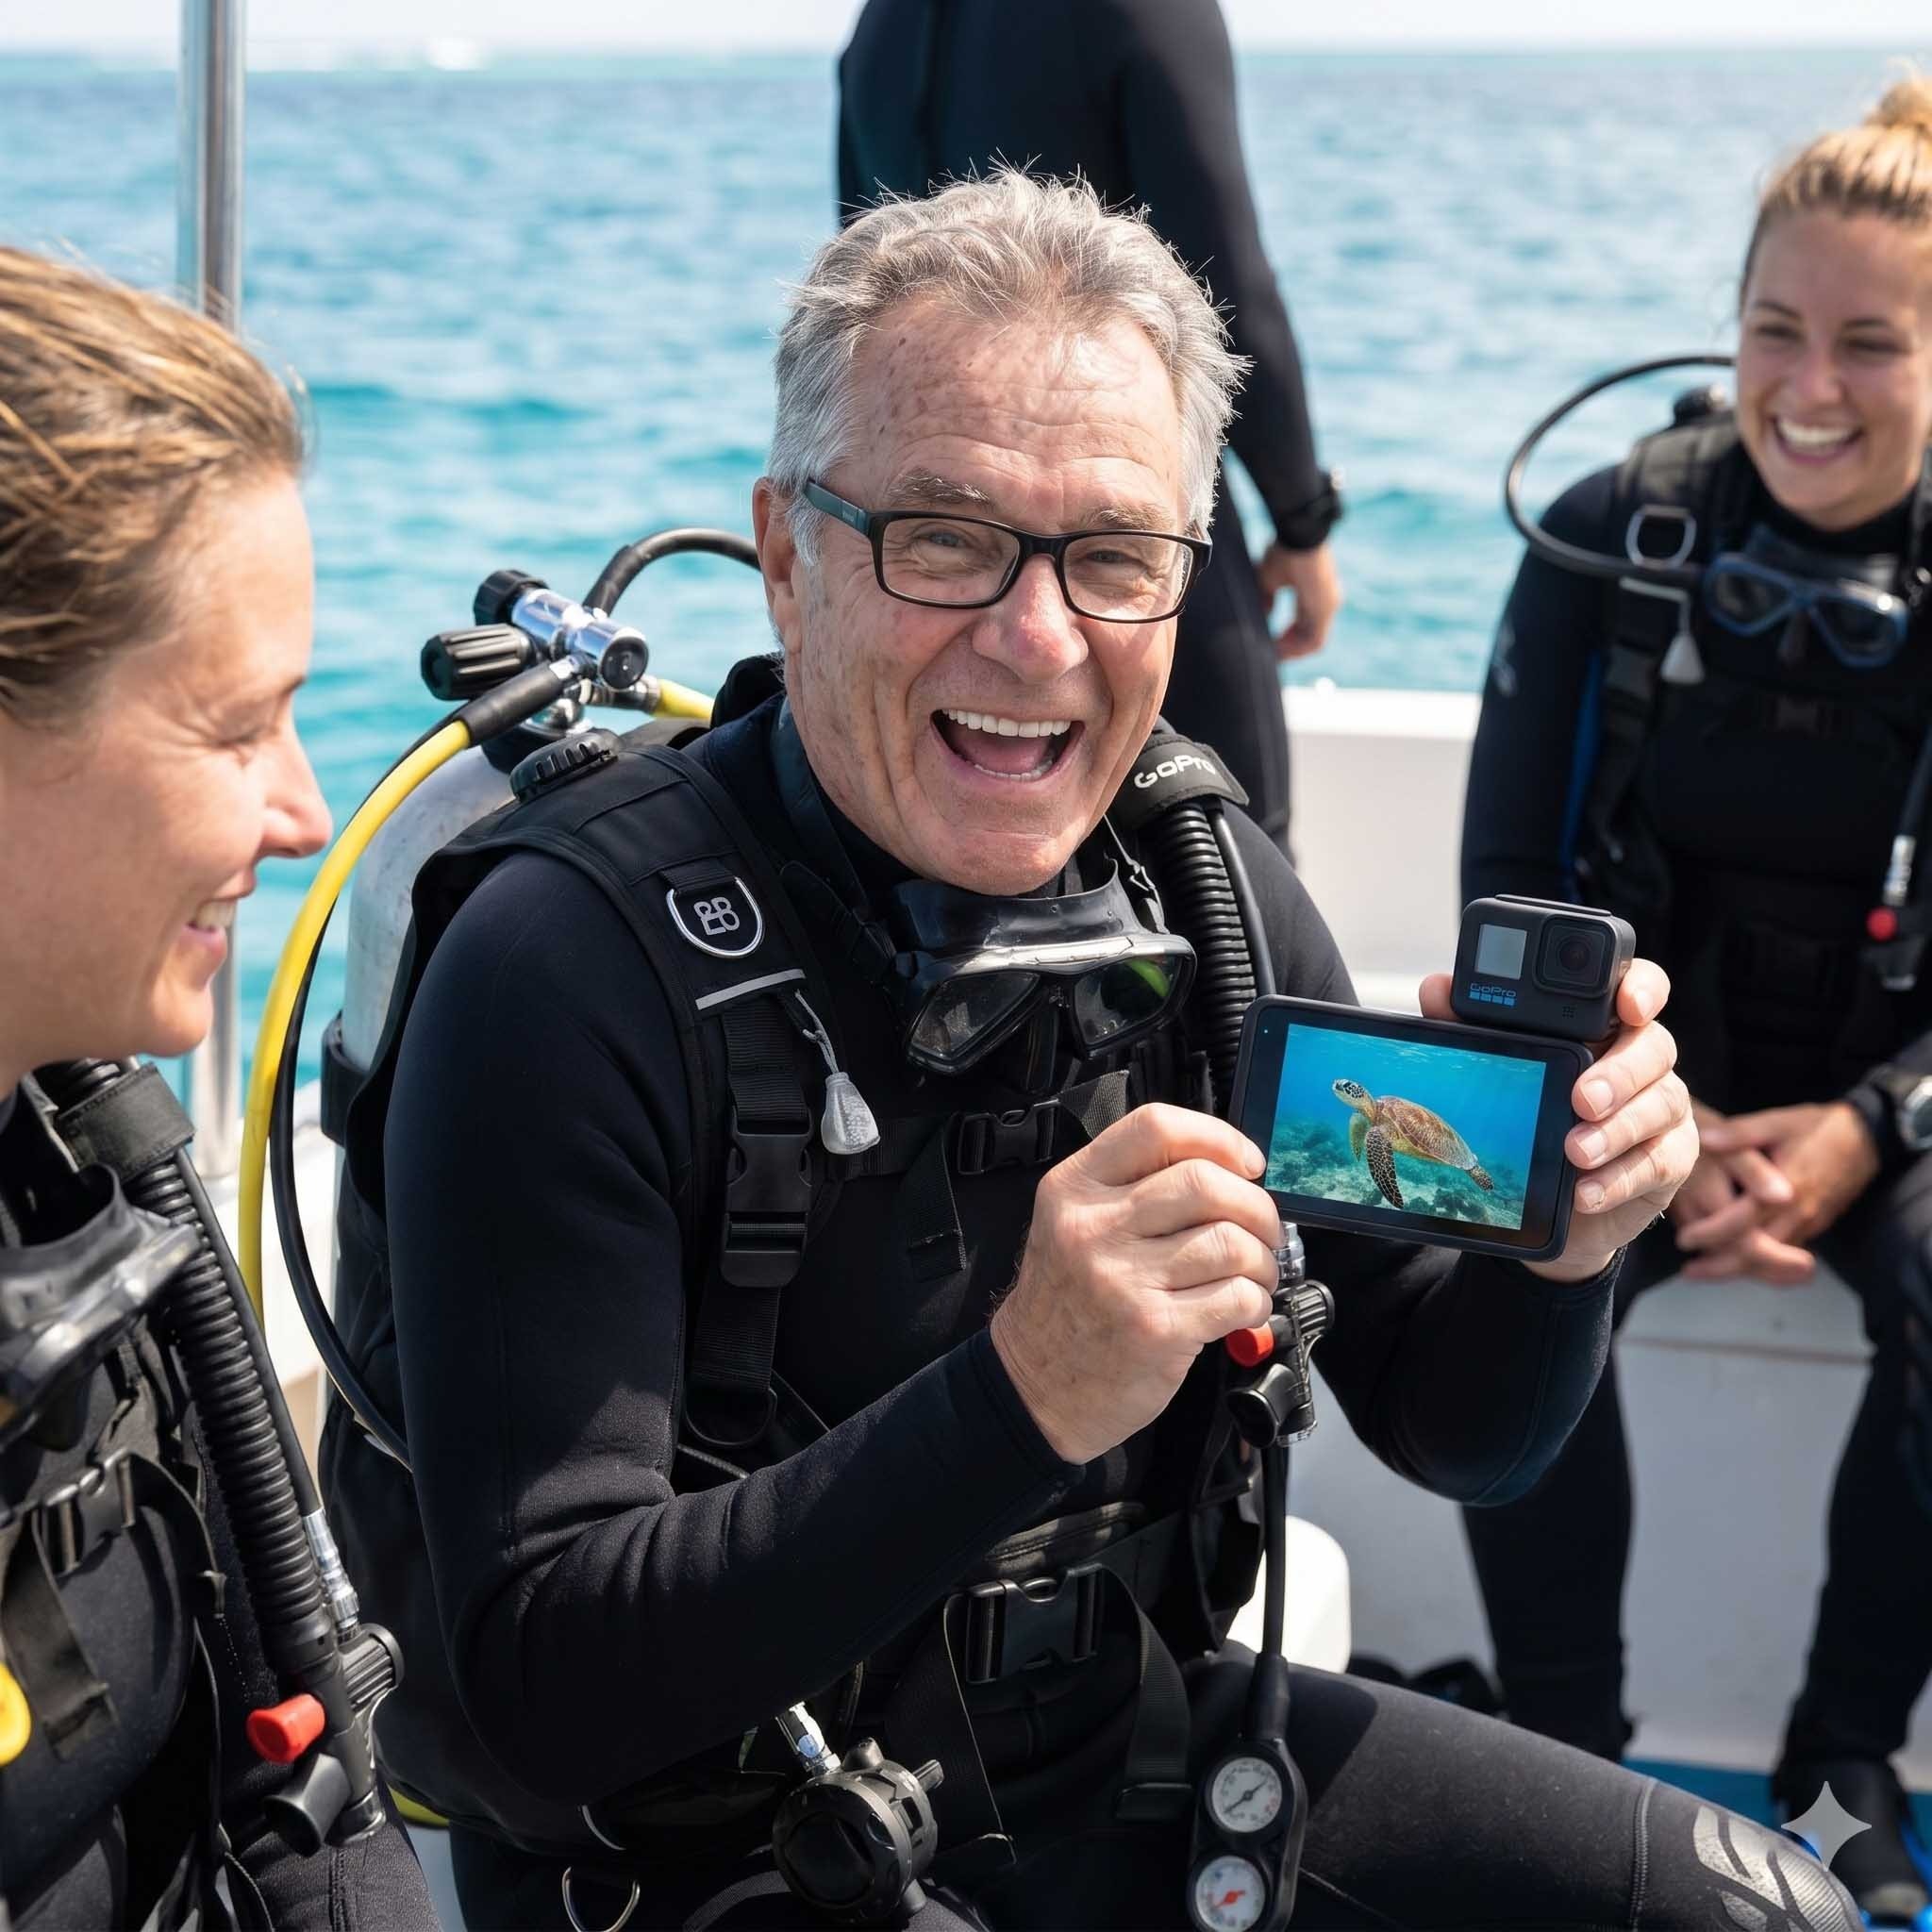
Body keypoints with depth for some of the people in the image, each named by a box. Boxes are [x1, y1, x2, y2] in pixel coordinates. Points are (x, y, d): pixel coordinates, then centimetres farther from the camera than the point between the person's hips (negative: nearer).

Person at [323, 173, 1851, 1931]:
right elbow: (539, 1674, -25)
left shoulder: (1199, 883, -3)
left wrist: (1557, 1239, -18)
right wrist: (1019, 1401, -36)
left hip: (1129, 1741, 5)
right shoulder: (577, 956, -22)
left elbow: (1456, 1427, 4)